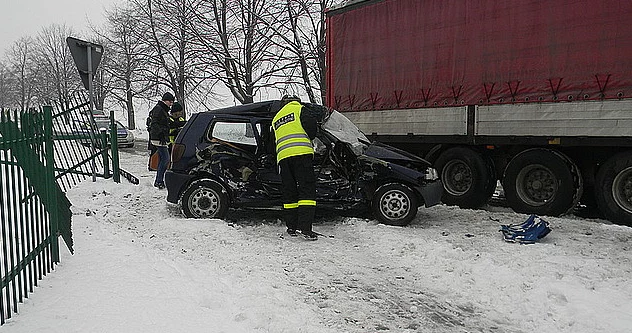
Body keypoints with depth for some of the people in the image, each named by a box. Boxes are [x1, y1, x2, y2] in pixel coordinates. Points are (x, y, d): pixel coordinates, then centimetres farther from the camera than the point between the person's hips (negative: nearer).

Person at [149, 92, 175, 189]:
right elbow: (154, 124, -20)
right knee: (165, 159, -13)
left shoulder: (163, 110, 21)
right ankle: (159, 181, -10)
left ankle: (158, 181, 19)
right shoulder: (158, 109, -11)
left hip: (161, 139, 11)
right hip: (159, 139, -11)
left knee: (162, 159, 12)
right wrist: (162, 132, -27)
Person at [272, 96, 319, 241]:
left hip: (283, 156, 5)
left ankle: (292, 227, 12)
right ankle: (305, 228, -16)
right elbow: (312, 126, 0)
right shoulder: (298, 108, 13)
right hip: (301, 153, -5)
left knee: (289, 192, 10)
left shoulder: (275, 119, 30)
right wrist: (307, 139, 15)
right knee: (307, 189, -7)